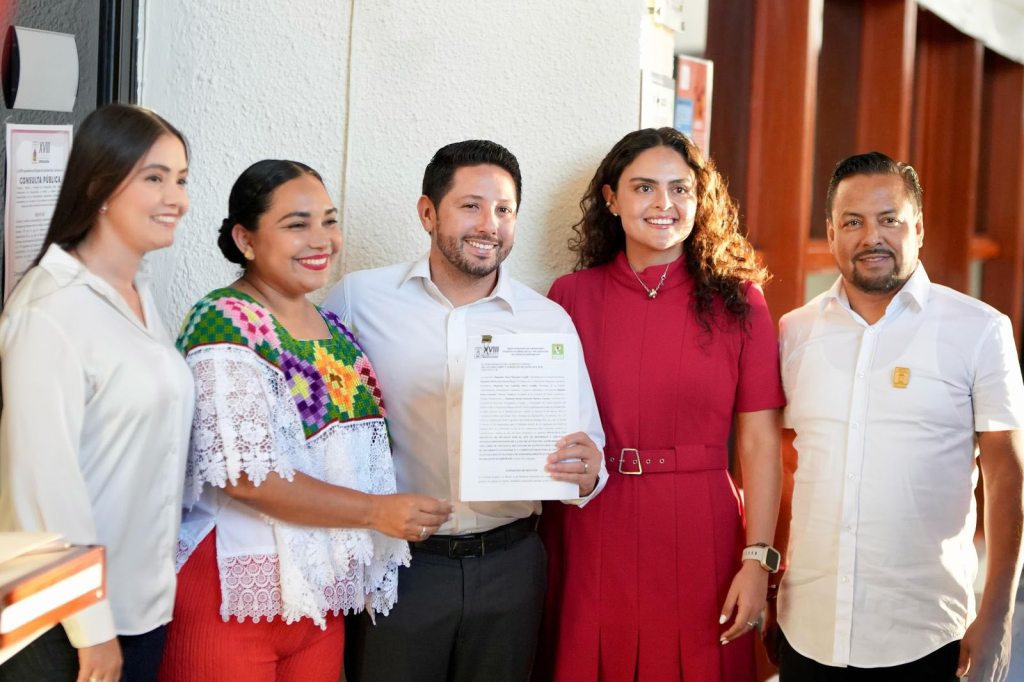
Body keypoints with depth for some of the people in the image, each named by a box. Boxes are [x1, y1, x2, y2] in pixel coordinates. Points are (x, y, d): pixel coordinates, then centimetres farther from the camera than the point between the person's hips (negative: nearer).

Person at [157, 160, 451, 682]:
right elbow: (247, 476, -20)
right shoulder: (224, 325, -13)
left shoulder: (335, 329, 10)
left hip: (322, 595, 7)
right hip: (232, 598, -7)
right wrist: (376, 511, -16)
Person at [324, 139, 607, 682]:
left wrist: (586, 472, -20)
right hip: (396, 562, -2)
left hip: (509, 567, 2)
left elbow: (587, 449, 3)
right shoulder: (358, 299, -4)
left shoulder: (550, 321, 1)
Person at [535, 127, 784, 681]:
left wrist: (757, 559, -8)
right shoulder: (570, 296, 2)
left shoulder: (737, 300, 0)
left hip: (699, 542, 0)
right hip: (589, 540, 1)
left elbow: (759, 443, -3)